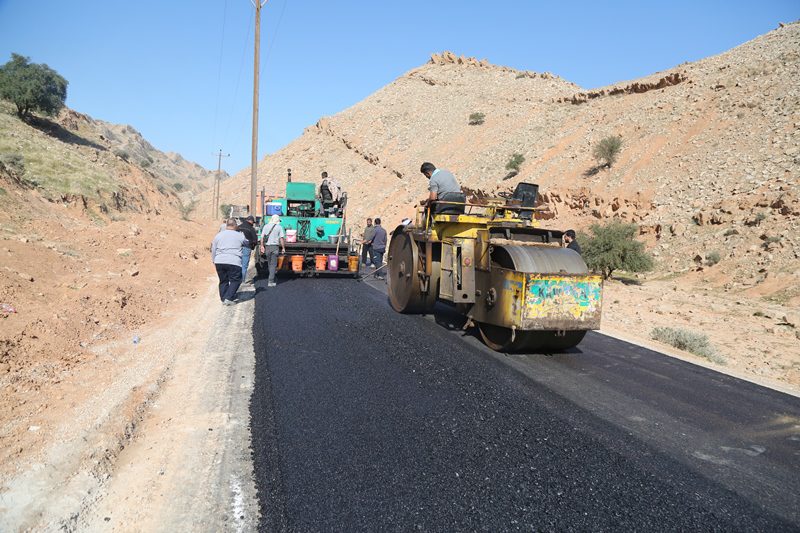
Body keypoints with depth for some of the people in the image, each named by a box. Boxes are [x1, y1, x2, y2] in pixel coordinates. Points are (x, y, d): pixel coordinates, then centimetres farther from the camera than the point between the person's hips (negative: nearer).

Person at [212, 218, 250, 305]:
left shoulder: (218, 235, 12)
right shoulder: (240, 235, 3)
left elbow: (213, 250, 14)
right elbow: (247, 243, 22)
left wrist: (214, 261, 22)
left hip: (219, 261, 4)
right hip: (234, 262, -4)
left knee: (223, 281, 15)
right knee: (235, 280, 5)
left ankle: (223, 299, 16)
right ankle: (228, 298, -6)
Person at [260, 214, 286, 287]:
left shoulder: (266, 226, 7)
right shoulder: (279, 227, -2)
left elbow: (262, 237, 2)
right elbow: (281, 238, -7)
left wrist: (262, 246, 5)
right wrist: (283, 248, -2)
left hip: (267, 246, 3)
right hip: (275, 246, -3)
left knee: (269, 263, 18)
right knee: (273, 264, 0)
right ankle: (271, 281, -4)